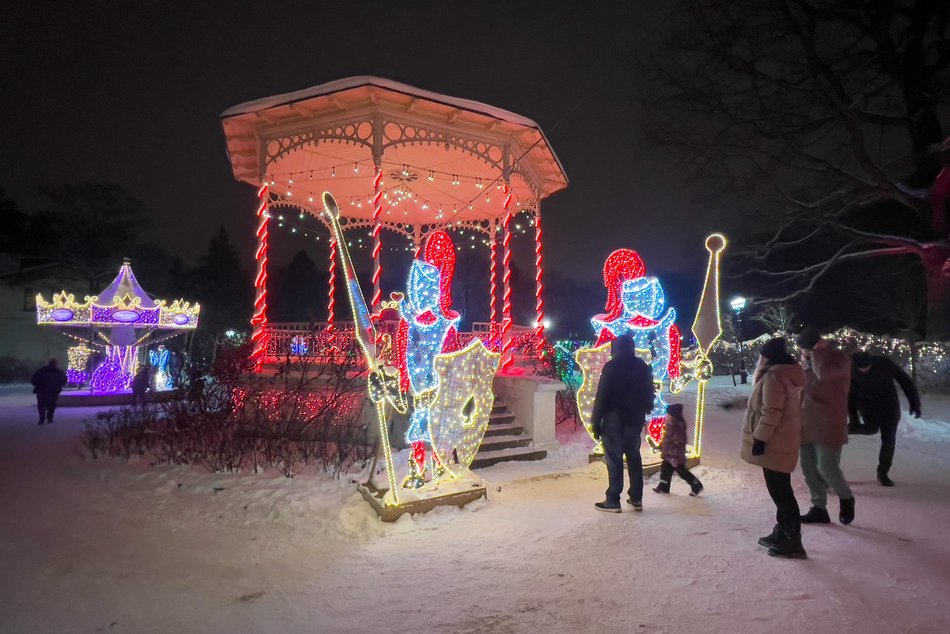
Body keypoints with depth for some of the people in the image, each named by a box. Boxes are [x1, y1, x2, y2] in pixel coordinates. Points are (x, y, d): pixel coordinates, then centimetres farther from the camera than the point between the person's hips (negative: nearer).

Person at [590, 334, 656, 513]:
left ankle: (613, 501, -1)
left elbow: (601, 396, -13)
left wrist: (595, 422, -10)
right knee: (634, 457, 15)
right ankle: (636, 498, 18)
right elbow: (649, 395, 15)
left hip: (614, 419, -6)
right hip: (635, 419, 6)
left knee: (614, 460, -3)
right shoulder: (643, 367, 9)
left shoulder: (611, 366, -10)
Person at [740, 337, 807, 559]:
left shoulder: (774, 376, -17)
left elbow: (771, 412, -22)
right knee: (780, 489, 17)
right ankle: (783, 534, 27)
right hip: (781, 441, 10)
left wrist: (760, 438, -20)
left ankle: (792, 542, -1)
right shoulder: (786, 374, 14)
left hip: (774, 443, -10)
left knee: (779, 491, -5)